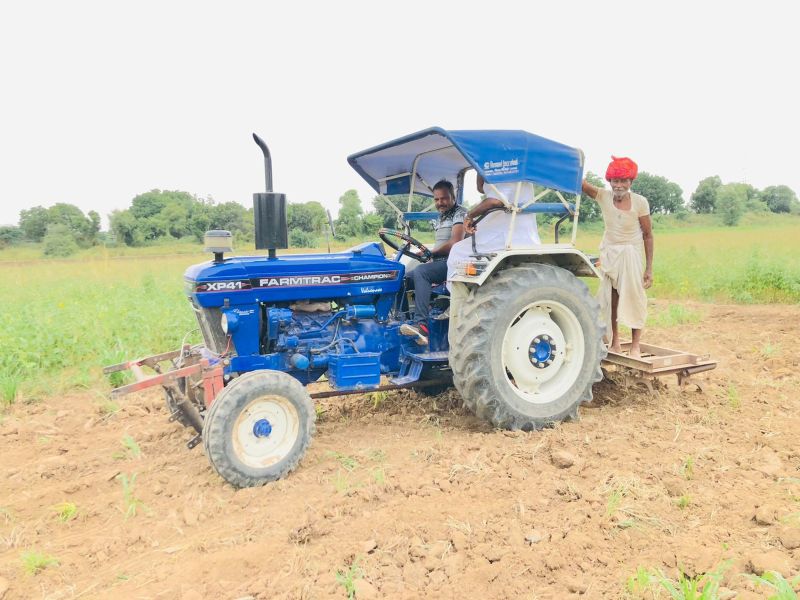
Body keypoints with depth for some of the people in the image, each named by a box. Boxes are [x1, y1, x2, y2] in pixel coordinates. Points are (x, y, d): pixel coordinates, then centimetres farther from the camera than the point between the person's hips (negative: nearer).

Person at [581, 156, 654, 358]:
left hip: (631, 253, -2)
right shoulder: (603, 196, -9)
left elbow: (647, 235, -6)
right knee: (610, 298, 6)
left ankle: (635, 345, 7)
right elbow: (582, 184, -26)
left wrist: (649, 268, -7)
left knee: (634, 297, -4)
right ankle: (615, 344, 17)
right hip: (609, 253, 2)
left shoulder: (640, 202, -12)